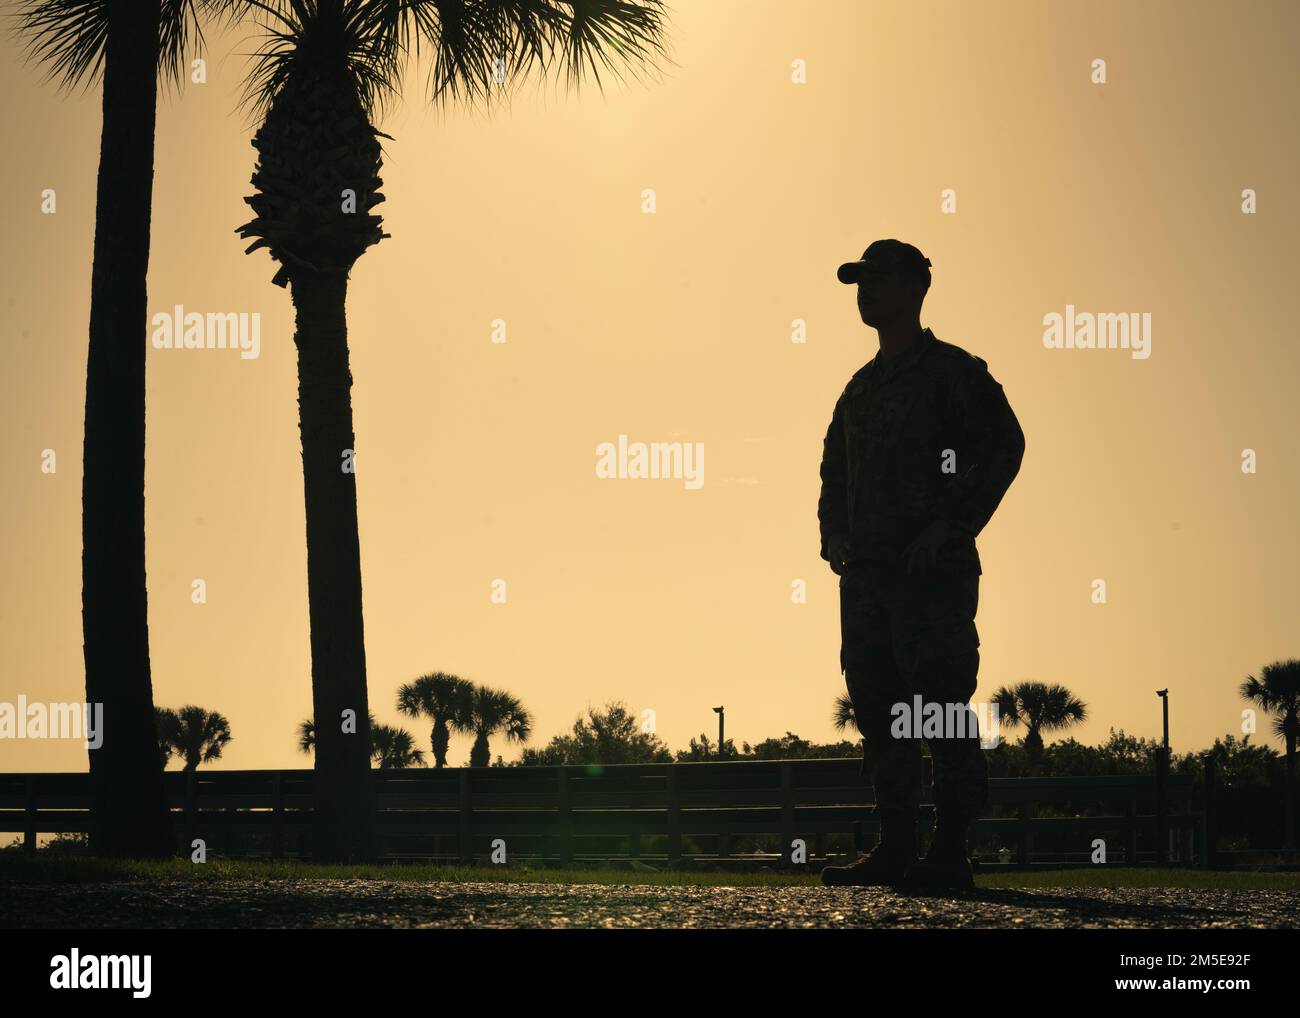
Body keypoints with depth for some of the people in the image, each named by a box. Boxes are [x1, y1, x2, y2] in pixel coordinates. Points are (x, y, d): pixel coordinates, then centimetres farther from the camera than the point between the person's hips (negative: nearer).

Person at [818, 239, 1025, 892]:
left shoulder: (952, 371, -1)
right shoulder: (862, 387, 21)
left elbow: (1004, 444, -11)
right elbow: (835, 469, 28)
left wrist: (954, 526, -17)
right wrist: (833, 533, 10)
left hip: (931, 571, -8)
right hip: (866, 571, 8)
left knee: (942, 712, -9)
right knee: (878, 711, 6)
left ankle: (950, 855, -9)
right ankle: (893, 851, 11)